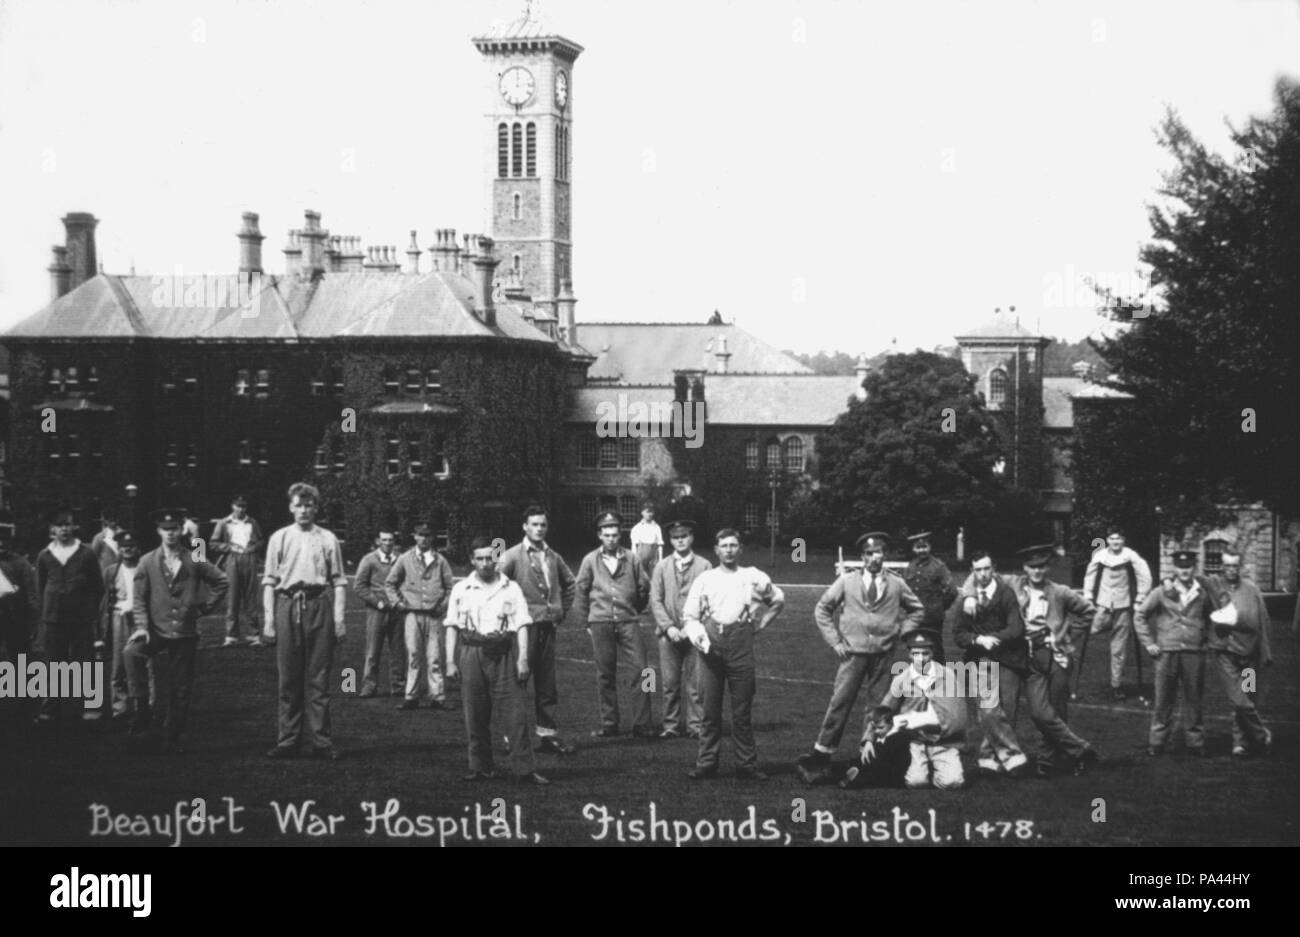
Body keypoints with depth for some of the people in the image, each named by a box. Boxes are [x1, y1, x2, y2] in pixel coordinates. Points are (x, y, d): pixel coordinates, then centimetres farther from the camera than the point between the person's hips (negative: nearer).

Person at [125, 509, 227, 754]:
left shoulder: (194, 561, 4)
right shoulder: (147, 562, 4)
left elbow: (221, 582, 14)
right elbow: (139, 598, 1)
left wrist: (205, 607, 8)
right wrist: (141, 626, -12)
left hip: (186, 634, 1)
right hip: (159, 633, -1)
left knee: (182, 690, 4)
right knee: (162, 690, -16)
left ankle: (173, 740, 11)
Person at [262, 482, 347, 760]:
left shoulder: (327, 539, 8)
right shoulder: (279, 538, 9)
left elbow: (339, 581, 7)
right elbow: (269, 581, 8)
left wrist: (339, 617, -2)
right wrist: (268, 619, 0)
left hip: (319, 605, 0)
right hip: (288, 605, 0)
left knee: (319, 678, 1)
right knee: (288, 678, 3)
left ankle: (321, 741, 4)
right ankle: (287, 741, 7)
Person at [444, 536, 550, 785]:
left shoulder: (510, 589, 6)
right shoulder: (460, 590, 8)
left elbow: (521, 625, 3)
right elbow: (452, 627, 9)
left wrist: (523, 659, -6)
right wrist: (450, 661, 2)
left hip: (503, 653, -1)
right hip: (471, 653, 1)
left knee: (515, 713, -6)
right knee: (475, 716, 3)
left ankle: (524, 769, -5)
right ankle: (481, 767, 13)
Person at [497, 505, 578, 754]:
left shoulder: (553, 557, 10)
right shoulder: (512, 556, -6)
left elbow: (569, 584, 26)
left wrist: (562, 610, 16)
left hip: (548, 625, 5)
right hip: (524, 626, -5)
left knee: (547, 684, 8)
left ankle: (548, 734, 14)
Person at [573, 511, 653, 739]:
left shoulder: (630, 560, 4)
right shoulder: (590, 561, 3)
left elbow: (644, 587, 14)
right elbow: (580, 591, 10)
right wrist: (586, 621, 12)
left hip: (628, 622, 0)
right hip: (600, 624, 0)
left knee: (639, 671, -7)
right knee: (605, 676, 5)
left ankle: (641, 725, -4)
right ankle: (609, 724, 14)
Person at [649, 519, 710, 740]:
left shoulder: (704, 566, 5)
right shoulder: (662, 566, 11)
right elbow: (655, 600, 6)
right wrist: (669, 627, -7)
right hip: (669, 633, 2)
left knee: (695, 684, -3)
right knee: (670, 683, 1)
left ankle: (695, 726, 3)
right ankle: (671, 726, 8)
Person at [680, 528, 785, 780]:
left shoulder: (754, 578, 11)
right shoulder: (704, 579, 10)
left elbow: (778, 600, 25)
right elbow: (689, 614, 9)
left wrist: (760, 623, 15)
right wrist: (696, 633, -10)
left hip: (741, 644, 0)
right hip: (711, 643, 0)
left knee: (743, 709, 1)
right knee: (710, 708, 0)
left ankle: (747, 764, 5)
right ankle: (706, 764, 4)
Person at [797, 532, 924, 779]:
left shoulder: (896, 584, 5)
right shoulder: (847, 581, 2)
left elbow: (917, 611, 18)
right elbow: (822, 610, 9)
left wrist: (900, 632, 5)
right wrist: (834, 641, 2)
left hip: (884, 655, 1)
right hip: (853, 653, -1)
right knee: (839, 704, -6)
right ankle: (821, 756, -2)